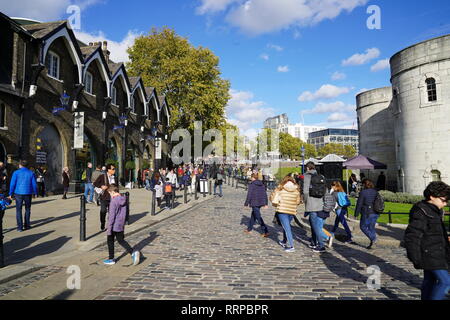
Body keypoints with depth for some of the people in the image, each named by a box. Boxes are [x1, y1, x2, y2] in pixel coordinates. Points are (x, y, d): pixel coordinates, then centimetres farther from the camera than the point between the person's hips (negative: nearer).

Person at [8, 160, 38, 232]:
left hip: (18, 193, -1)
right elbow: (34, 184, 2)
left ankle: (20, 227, 2)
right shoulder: (31, 173, 2)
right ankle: (27, 225, 18)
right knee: (27, 209, 15)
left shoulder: (16, 172, -3)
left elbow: (12, 184, -5)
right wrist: (35, 193, 11)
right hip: (28, 193, 1)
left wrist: (10, 194, 1)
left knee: (18, 210, 4)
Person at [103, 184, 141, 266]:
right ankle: (133, 252, -1)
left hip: (114, 226, -7)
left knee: (110, 241, 13)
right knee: (121, 241, 17)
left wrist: (109, 229, -15)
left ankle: (111, 259, 24)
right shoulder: (124, 200, 3)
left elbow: (112, 216, -20)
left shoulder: (114, 201, -20)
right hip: (121, 225, 7)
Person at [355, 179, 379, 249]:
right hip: (375, 213, 7)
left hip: (367, 213, -7)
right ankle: (372, 243, 17)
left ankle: (373, 239, -5)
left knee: (363, 226, 9)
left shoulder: (363, 192, -12)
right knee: (371, 227, 15)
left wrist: (356, 214, -3)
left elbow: (359, 204, -11)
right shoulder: (375, 192, 8)